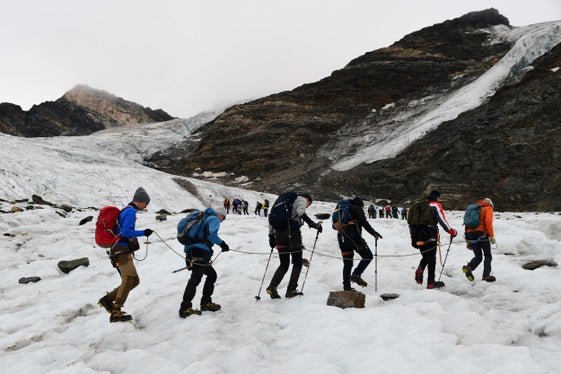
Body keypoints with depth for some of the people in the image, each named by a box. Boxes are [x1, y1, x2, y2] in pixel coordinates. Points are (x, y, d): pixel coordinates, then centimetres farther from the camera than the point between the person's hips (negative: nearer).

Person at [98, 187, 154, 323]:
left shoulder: (126, 210, 21)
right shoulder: (131, 211, -10)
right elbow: (126, 232, -19)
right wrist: (143, 233, -16)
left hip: (121, 251, 10)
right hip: (122, 251, -10)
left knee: (134, 280, 9)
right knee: (129, 280, -16)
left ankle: (107, 299, 10)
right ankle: (116, 312, -18)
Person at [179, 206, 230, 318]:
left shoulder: (203, 218, 27)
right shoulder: (214, 219, 1)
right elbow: (211, 234, -17)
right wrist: (222, 243, -6)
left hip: (190, 251, 10)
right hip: (200, 253, -10)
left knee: (212, 275, 18)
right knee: (195, 279, -11)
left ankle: (206, 303, 20)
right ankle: (185, 308, -14)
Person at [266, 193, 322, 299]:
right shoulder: (302, 199, 9)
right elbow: (300, 212, -15)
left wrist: (271, 236, 25)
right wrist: (313, 224, -14)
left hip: (280, 235, 7)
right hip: (292, 233, -7)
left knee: (284, 265, 14)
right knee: (297, 263, 7)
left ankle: (272, 287, -2)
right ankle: (291, 291, 0)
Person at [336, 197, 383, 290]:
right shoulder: (358, 208, 5)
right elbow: (363, 221, -12)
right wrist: (373, 232, -14)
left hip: (341, 237, 7)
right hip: (353, 236, -7)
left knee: (347, 263, 12)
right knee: (368, 256, 3)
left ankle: (346, 286, 9)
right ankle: (356, 275, -11)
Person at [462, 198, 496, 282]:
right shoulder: (488, 208, 8)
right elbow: (488, 222, -10)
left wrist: (468, 240, 22)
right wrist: (492, 236, -13)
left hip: (470, 234, 5)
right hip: (481, 234, -5)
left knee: (478, 257, 10)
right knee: (488, 256, 9)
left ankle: (469, 267, -17)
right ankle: (486, 275, -2)